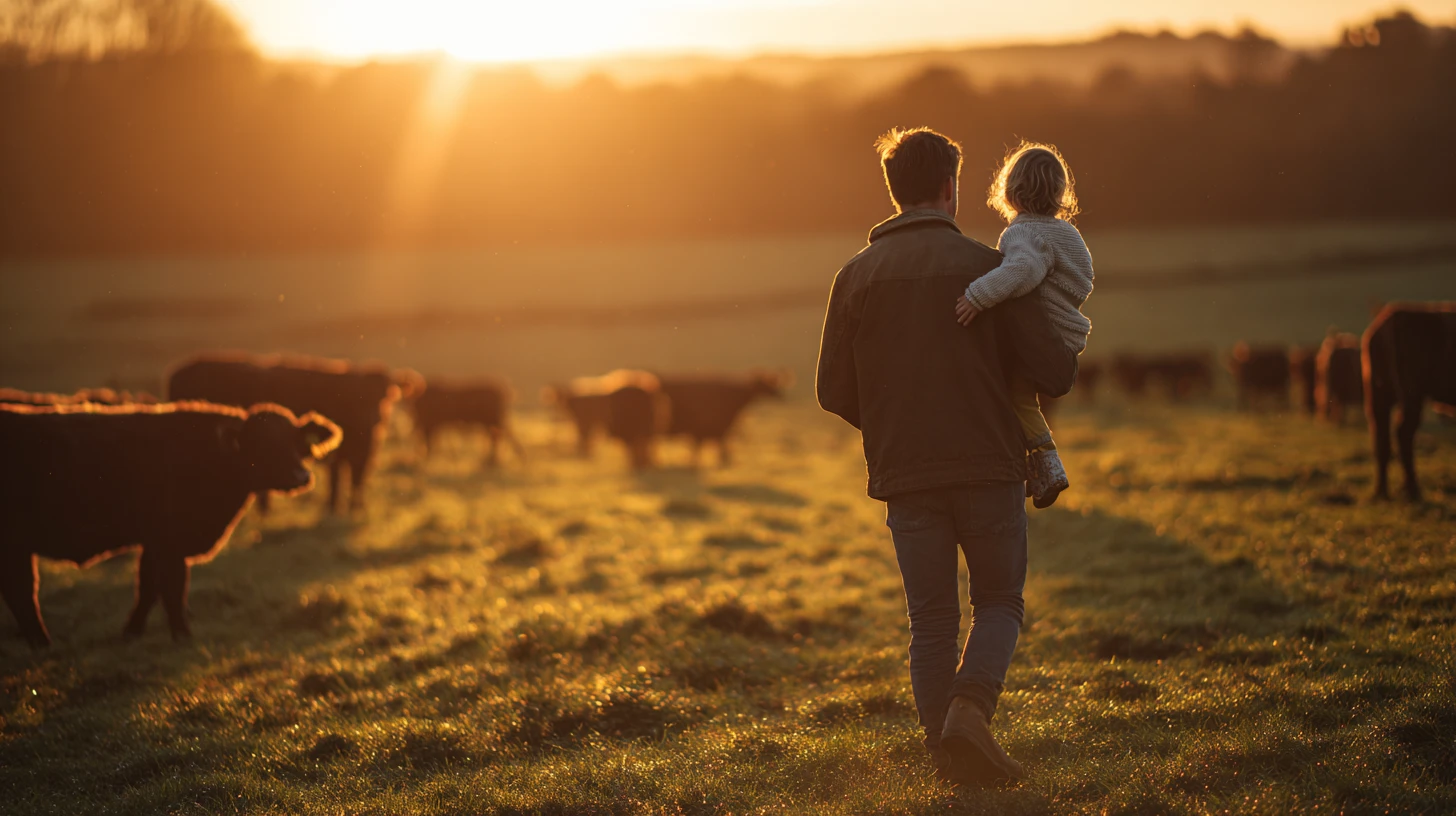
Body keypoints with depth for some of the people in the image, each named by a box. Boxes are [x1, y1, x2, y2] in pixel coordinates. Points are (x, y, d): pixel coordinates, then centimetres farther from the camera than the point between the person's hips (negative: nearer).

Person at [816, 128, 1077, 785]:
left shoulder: (857, 276, 1)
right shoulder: (985, 267, -5)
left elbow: (833, 392, 3)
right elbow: (1055, 373, -7)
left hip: (905, 478, 2)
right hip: (989, 467, -2)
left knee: (931, 621, 12)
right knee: (999, 603, 12)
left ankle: (947, 752, 6)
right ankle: (971, 708, -12)